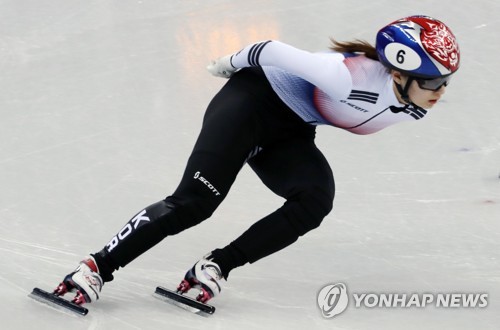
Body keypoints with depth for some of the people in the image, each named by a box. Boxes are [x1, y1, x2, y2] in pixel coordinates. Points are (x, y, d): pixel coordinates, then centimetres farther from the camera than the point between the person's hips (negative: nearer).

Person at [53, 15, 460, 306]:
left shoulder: (414, 108, -11)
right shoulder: (351, 77, -35)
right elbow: (273, 51, -25)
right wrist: (231, 64, -6)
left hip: (288, 134, 7)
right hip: (254, 99, -7)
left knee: (316, 200, -21)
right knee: (194, 201, -16)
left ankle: (216, 266, -14)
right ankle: (98, 267, -6)